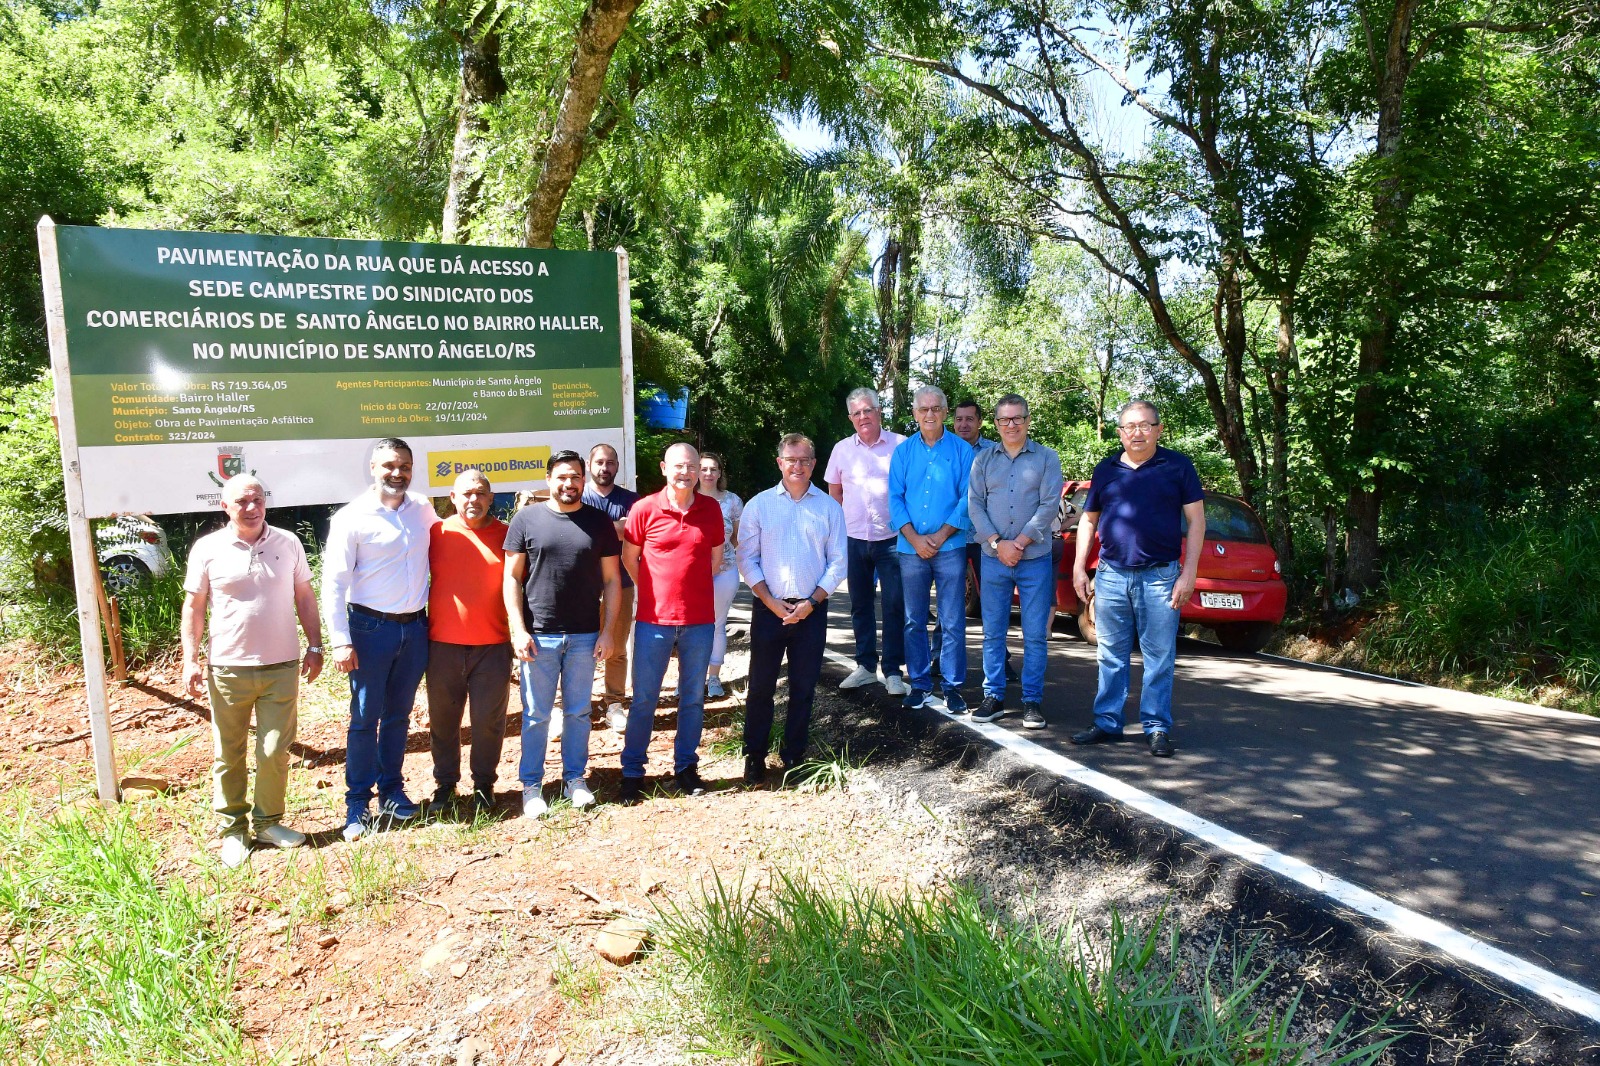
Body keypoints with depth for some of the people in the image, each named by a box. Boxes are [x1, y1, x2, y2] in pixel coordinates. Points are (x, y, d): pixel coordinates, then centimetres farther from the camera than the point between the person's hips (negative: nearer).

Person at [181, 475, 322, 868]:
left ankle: (268, 822, 24)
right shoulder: (208, 549, -2)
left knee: (275, 751, 6)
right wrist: (191, 659, -3)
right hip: (228, 669, -1)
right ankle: (232, 830, 23)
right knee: (228, 755, 9)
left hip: (281, 667, 1)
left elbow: (305, 597, 9)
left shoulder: (288, 543, 3)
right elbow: (193, 607, 3)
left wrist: (315, 647, 5)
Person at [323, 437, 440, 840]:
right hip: (371, 628, -4)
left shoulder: (423, 509, 4)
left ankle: (392, 792, 25)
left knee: (399, 715, 14)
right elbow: (333, 583, -10)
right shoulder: (351, 518, -9)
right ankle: (357, 804, 12)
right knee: (364, 718, 2)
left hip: (415, 627, 4)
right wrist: (340, 641, -15)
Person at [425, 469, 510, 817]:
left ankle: (484, 784, 23)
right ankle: (445, 784, 28)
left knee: (489, 719, 5)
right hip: (443, 644, 1)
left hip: (492, 645, -1)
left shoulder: (506, 534, 1)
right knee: (443, 719, 11)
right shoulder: (437, 533, 2)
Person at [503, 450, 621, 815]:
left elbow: (611, 579, 5)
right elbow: (512, 578, -1)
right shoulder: (526, 519, -1)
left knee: (578, 712, 12)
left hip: (585, 636, 2)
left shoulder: (599, 522, 4)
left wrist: (608, 630, -1)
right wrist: (518, 630, -8)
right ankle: (532, 785, 18)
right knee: (536, 714, 6)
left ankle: (575, 778, 25)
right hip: (539, 635, -1)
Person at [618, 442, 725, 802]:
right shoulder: (644, 509, -6)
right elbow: (629, 557, 6)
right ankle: (632, 771, 19)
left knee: (693, 697, 11)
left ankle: (686, 766, 25)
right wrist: (655, 591, 10)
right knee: (643, 698, 5)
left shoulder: (711, 509, 1)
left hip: (700, 620, 2)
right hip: (654, 619, -2)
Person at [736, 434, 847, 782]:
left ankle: (793, 755, 21)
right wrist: (771, 602, -10)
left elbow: (838, 562, 2)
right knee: (761, 685, 3)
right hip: (769, 609, -1)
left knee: (804, 687, 8)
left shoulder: (829, 507, 3)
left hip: (811, 610, 1)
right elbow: (747, 559, 0)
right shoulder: (759, 505, 2)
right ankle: (755, 757, 14)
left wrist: (812, 602, -8)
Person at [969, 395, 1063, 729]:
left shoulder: (1046, 458, 3)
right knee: (993, 633, 6)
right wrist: (998, 543, -11)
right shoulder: (983, 459, 9)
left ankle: (1032, 701, 9)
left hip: (1035, 559, -2)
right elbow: (974, 505, 1)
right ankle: (993, 697, 15)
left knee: (1035, 635, 1)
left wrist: (1020, 543, -13)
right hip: (993, 559, 2)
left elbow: (1050, 505, -6)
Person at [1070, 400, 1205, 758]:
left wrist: (1189, 573, -8)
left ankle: (1157, 728, 10)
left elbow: (1196, 520, 0)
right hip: (1111, 575, 3)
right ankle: (1108, 723, 17)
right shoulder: (1106, 469, 11)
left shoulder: (1177, 466, 2)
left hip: (1160, 576, -3)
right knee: (1111, 657, 9)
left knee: (1159, 658, 2)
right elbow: (1088, 520, 16)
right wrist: (1079, 567, 8)